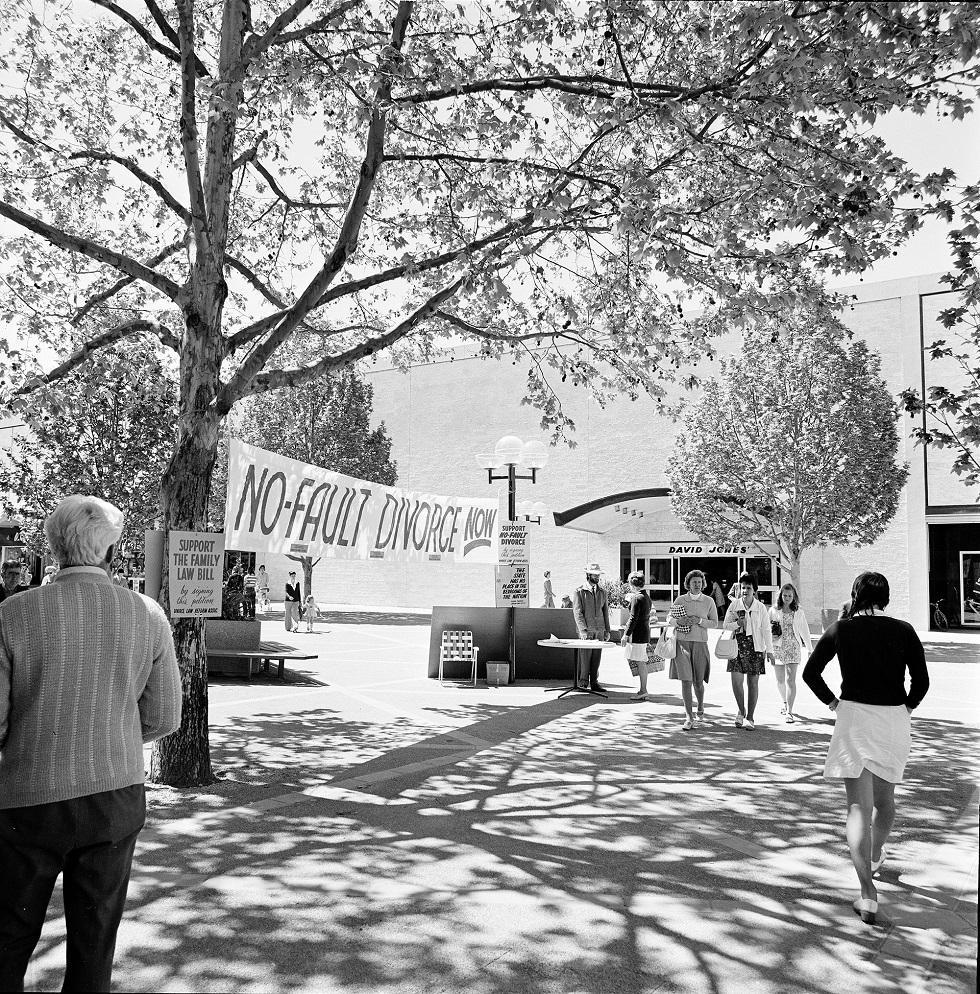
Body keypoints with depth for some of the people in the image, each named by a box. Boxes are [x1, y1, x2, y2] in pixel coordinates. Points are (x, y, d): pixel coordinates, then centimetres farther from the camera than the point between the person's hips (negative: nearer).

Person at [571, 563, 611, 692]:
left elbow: (605, 612, 18)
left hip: (599, 631, 4)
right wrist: (583, 630, -17)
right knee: (584, 658, -6)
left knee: (596, 658, 6)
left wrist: (607, 630, 10)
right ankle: (582, 682, 3)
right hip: (586, 631, -4)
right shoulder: (579, 591, -1)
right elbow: (577, 612, -8)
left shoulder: (602, 593, 15)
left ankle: (594, 682, 13)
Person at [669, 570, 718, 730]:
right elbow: (670, 619, 12)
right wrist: (679, 621, -10)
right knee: (685, 680, -7)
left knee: (698, 682, 7)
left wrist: (699, 621, -13)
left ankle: (700, 709, 35)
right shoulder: (680, 600, 5)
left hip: (700, 643, 0)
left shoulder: (709, 601, 4)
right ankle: (689, 718, -3)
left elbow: (714, 623, 4)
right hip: (682, 642, 0)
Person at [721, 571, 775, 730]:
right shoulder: (734, 605, 4)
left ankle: (750, 718, 12)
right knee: (736, 681, -8)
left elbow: (766, 630, 4)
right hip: (738, 646, 0)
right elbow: (725, 625, 7)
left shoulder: (761, 607, 3)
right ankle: (741, 711, 18)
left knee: (753, 683, 2)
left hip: (756, 647, 0)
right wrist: (737, 624, -13)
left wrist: (769, 650, 1)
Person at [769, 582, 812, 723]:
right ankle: (785, 702, 37)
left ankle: (789, 712, -9)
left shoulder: (798, 612, 3)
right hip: (777, 648, 2)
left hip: (793, 649, -1)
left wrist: (810, 649, 11)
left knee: (790, 680, -10)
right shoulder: (773, 611, 3)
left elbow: (804, 631, 8)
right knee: (780, 680, 11)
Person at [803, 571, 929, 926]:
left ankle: (868, 894, -12)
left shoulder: (841, 630, -3)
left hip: (853, 715, -2)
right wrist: (907, 708, 14)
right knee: (884, 796, 24)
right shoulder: (903, 630, -2)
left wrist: (832, 702, 11)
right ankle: (875, 856, 48)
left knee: (859, 806, -2)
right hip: (894, 719, 2)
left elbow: (810, 673, -2)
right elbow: (921, 680, -3)